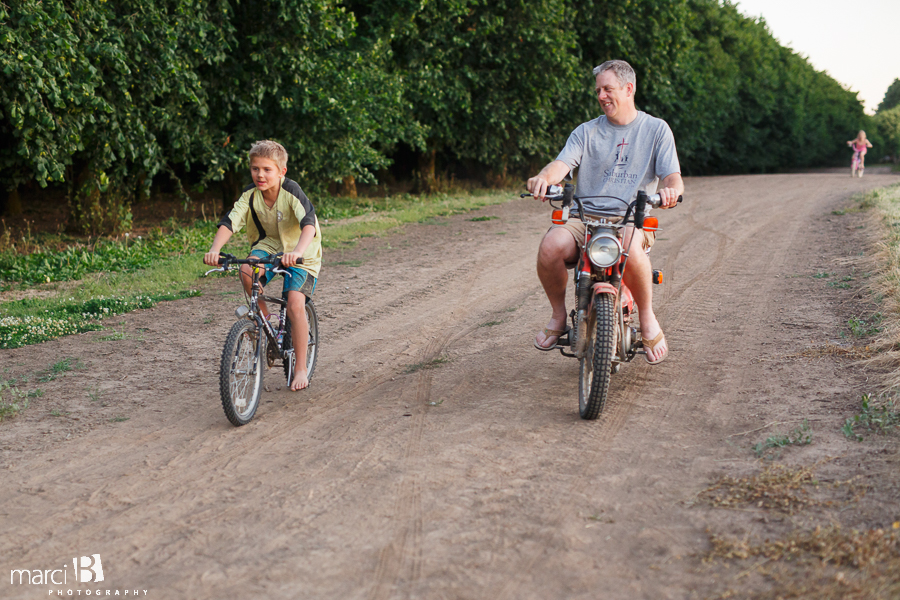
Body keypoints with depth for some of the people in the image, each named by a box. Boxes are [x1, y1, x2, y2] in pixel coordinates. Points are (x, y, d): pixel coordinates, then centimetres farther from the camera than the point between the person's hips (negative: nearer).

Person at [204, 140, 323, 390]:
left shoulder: (292, 191, -24)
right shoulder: (250, 194, -13)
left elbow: (309, 223, -38)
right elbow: (229, 222, -21)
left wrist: (297, 251, -57)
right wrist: (215, 249, -40)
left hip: (300, 252, -4)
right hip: (268, 244, 4)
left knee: (295, 304, -20)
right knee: (247, 271, -30)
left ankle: (301, 368, -6)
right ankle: (264, 317, -2)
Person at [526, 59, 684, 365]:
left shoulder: (656, 129, 11)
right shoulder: (586, 132, 14)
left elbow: (672, 175, 2)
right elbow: (563, 163, -4)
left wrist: (671, 189, -24)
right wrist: (544, 177, -29)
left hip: (635, 218, -2)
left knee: (629, 247, -38)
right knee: (551, 245, -30)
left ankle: (647, 317, -12)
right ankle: (559, 315, -3)